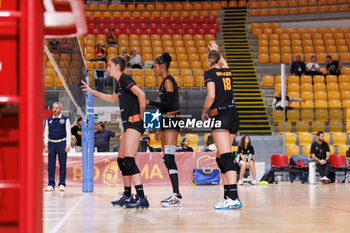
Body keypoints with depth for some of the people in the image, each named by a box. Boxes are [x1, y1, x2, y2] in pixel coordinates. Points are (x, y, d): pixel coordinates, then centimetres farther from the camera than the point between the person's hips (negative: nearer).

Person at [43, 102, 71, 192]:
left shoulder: (65, 119, 1)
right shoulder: (48, 120, 9)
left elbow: (68, 133, 0)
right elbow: (46, 133, 12)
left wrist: (68, 145, -7)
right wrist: (46, 145, 4)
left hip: (62, 143, -3)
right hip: (51, 143, 3)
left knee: (62, 164, 1)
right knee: (51, 165, 3)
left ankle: (62, 184, 7)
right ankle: (51, 185, 8)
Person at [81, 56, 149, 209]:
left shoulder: (125, 79, -9)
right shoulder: (119, 83, 20)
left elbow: (141, 94, -24)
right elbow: (113, 99, 41)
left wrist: (141, 114, -15)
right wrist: (92, 91, 45)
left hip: (135, 122, -10)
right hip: (128, 124, 10)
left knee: (129, 160, -18)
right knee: (121, 160, 12)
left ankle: (142, 198, -23)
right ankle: (127, 196, 18)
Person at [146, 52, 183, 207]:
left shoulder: (168, 81, -10)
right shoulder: (165, 81, 19)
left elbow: (168, 104, -19)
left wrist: (149, 103, -16)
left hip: (171, 121, -10)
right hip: (167, 121, 10)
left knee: (169, 158, -16)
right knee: (167, 159, 9)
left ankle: (176, 197, -21)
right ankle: (176, 194, 12)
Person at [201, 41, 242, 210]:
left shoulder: (210, 73, -3)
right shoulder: (227, 71, 16)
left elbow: (211, 96, -16)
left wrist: (204, 112, -1)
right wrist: (216, 51, 57)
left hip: (220, 116, -7)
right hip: (233, 116, 7)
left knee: (226, 156, -16)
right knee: (221, 157, 14)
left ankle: (233, 198, -26)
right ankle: (228, 195, 13)